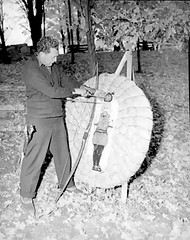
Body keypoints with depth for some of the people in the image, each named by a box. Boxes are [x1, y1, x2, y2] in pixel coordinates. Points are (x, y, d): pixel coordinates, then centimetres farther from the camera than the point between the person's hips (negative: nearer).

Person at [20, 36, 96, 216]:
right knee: (34, 158, 0)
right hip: (39, 121, -8)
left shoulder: (53, 66, 10)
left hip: (57, 118, 8)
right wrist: (76, 91, -16)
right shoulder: (31, 69, -17)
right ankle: (26, 196, 17)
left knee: (62, 152, 16)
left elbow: (63, 83, 21)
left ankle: (66, 184, 36)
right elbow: (51, 91, -24)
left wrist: (82, 88, 5)